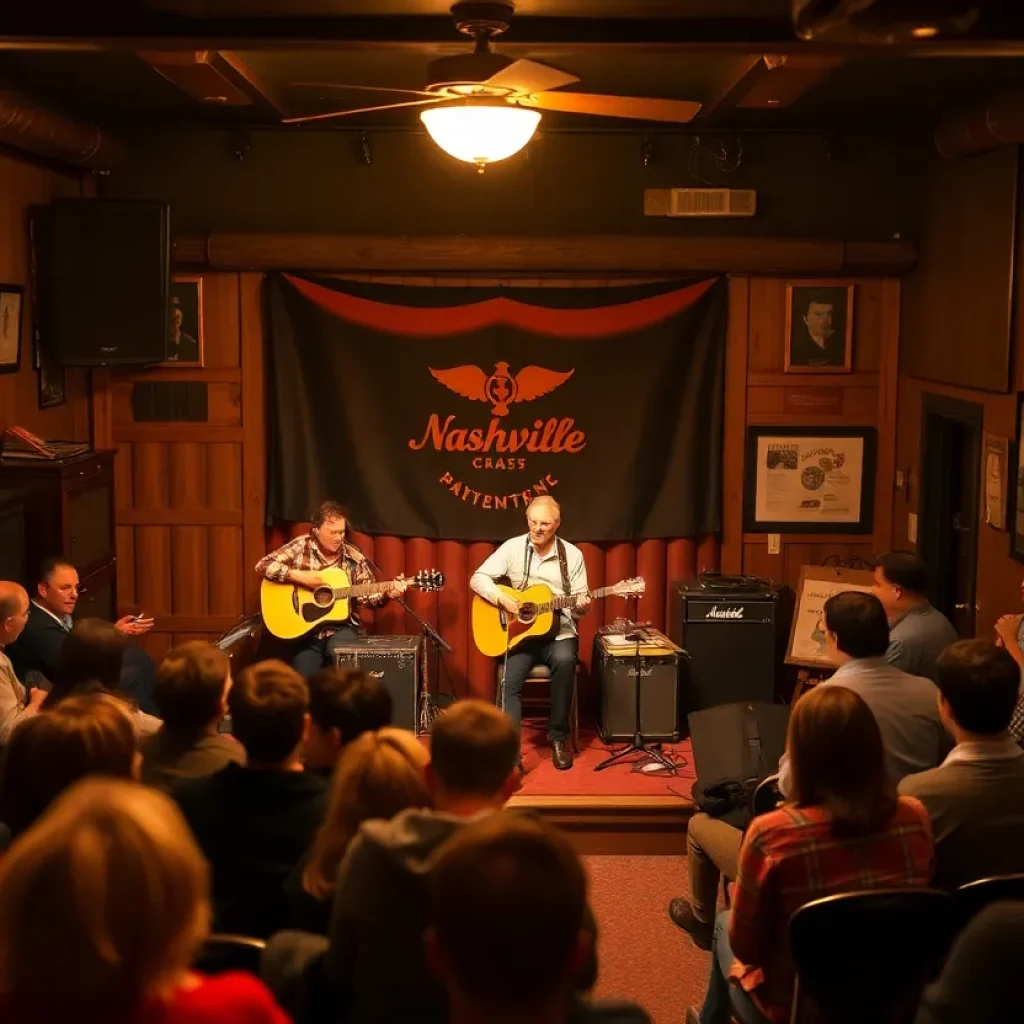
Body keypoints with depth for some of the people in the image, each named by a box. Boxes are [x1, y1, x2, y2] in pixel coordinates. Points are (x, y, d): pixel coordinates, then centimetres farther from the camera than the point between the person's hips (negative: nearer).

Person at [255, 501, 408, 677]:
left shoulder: (354, 558, 1)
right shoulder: (301, 547, -4)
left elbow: (367, 596, 6)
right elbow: (263, 565, -11)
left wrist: (386, 593, -15)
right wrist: (299, 576, -18)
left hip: (340, 628, 1)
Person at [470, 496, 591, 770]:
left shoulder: (572, 555, 1)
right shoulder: (513, 547, 0)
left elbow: (579, 605, 2)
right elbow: (477, 578, -2)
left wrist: (581, 607, -21)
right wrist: (502, 599, -17)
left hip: (559, 633, 0)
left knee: (565, 659, -34)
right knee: (509, 681, -27)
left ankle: (558, 736, -18)